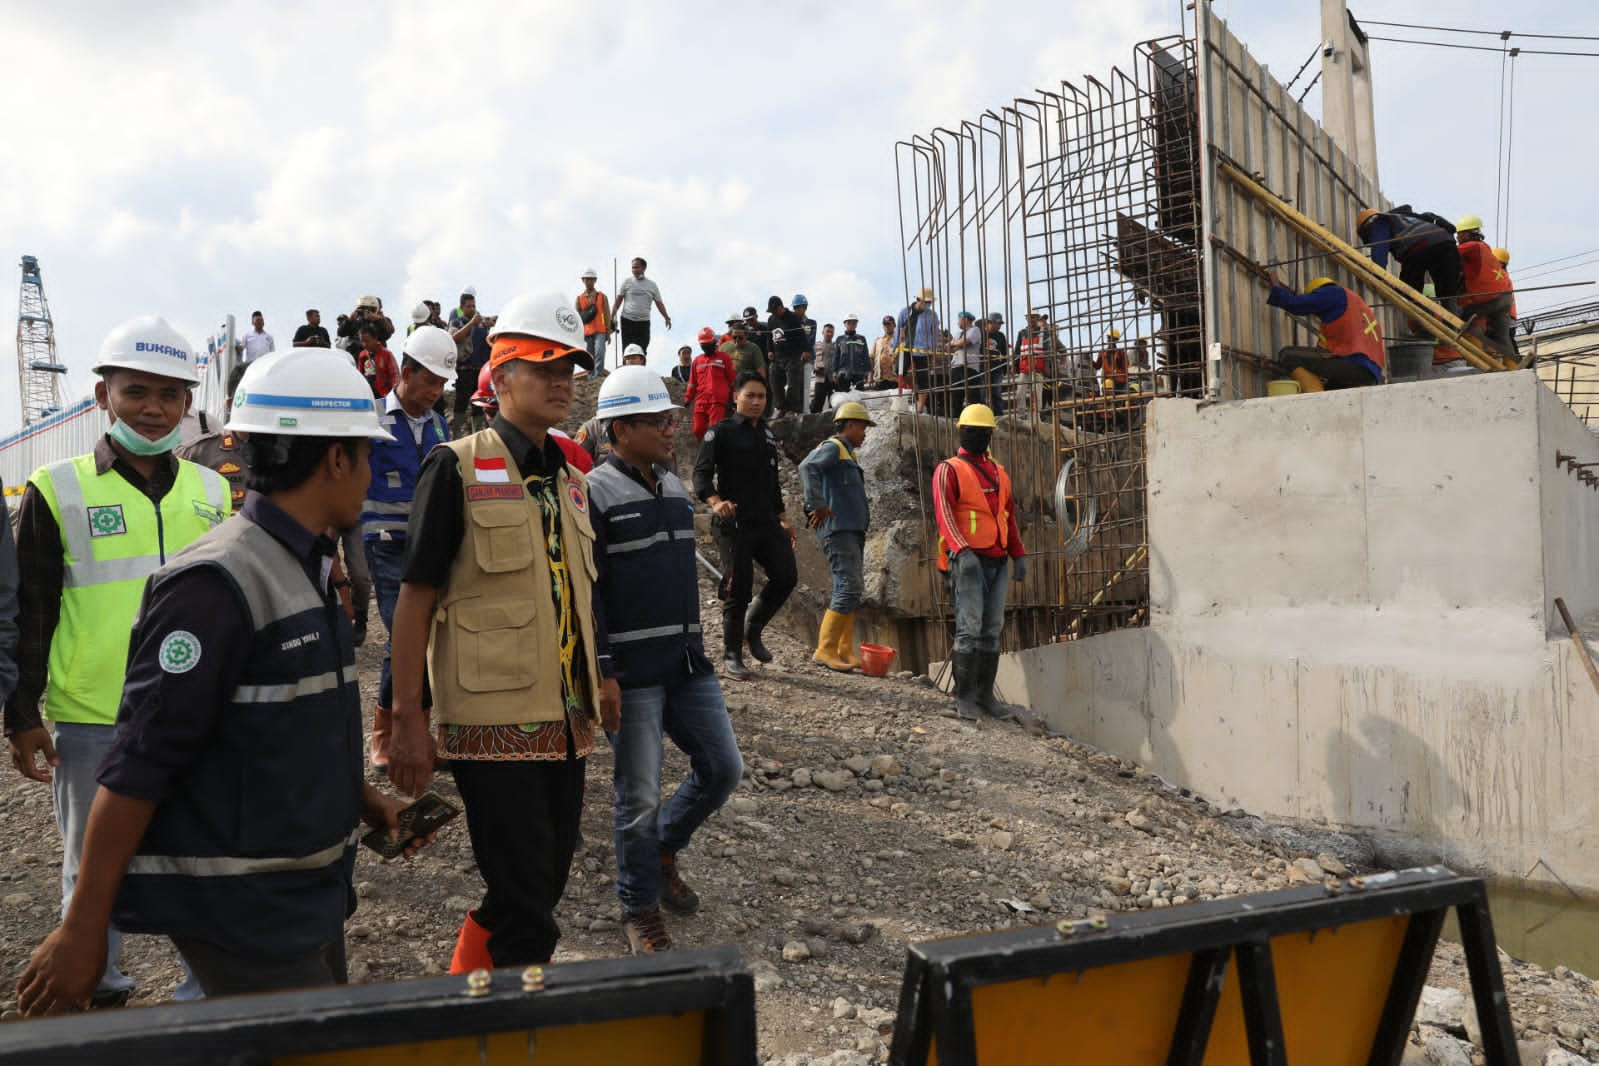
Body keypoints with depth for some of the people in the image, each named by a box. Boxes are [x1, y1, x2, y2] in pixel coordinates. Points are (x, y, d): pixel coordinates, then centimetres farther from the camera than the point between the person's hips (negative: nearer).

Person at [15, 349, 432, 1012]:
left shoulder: (301, 568, 9)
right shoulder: (217, 584, -21)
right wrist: (82, 930, -18)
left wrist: (358, 798, 11)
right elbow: (138, 766, -21)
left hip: (306, 896, 9)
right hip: (238, 911, -9)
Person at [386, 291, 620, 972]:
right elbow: (415, 598, -9)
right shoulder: (457, 468, -7)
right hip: (493, 719, -7)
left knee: (544, 883, 15)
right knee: (525, 899, -3)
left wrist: (602, 675, 17)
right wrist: (408, 720, -12)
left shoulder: (571, 478, 13)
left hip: (565, 719, 7)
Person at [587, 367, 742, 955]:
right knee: (640, 796, 2)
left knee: (723, 768, 11)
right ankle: (641, 911, 22)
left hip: (687, 663, 7)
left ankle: (661, 852, 35)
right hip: (631, 672, -7)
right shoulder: (595, 493, -11)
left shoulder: (674, 486, 13)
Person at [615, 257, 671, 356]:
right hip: (627, 320, -1)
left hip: (644, 322, 1)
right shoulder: (627, 282, 5)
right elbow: (618, 300, 5)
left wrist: (666, 318, -6)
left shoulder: (652, 285, 9)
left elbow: (659, 303, 8)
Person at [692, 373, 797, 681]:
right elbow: (701, 473, -11)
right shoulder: (721, 432, -2)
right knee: (738, 588, -4)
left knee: (786, 576, -3)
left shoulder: (768, 435, 19)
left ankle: (753, 629, 19)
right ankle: (731, 656, 9)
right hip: (734, 523, -6)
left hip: (766, 522, 6)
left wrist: (782, 517, 24)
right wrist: (714, 501, -30)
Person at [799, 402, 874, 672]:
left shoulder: (847, 454, 24)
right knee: (849, 587, -15)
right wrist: (818, 505, -27)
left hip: (853, 531, 10)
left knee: (852, 589, 10)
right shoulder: (832, 448, -7)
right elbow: (807, 467, -27)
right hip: (837, 529, -10)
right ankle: (825, 649, -12)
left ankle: (845, 650, 14)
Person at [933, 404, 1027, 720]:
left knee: (992, 629, 8)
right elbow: (944, 513, -13)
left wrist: (1019, 554, 12)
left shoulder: (999, 474, 19)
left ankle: (985, 693, 15)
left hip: (997, 562, 6)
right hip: (968, 562, -6)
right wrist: (962, 551, -27)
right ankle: (964, 697, -7)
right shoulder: (948, 471, -1)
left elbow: (1009, 517, 22)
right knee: (970, 627, -12)